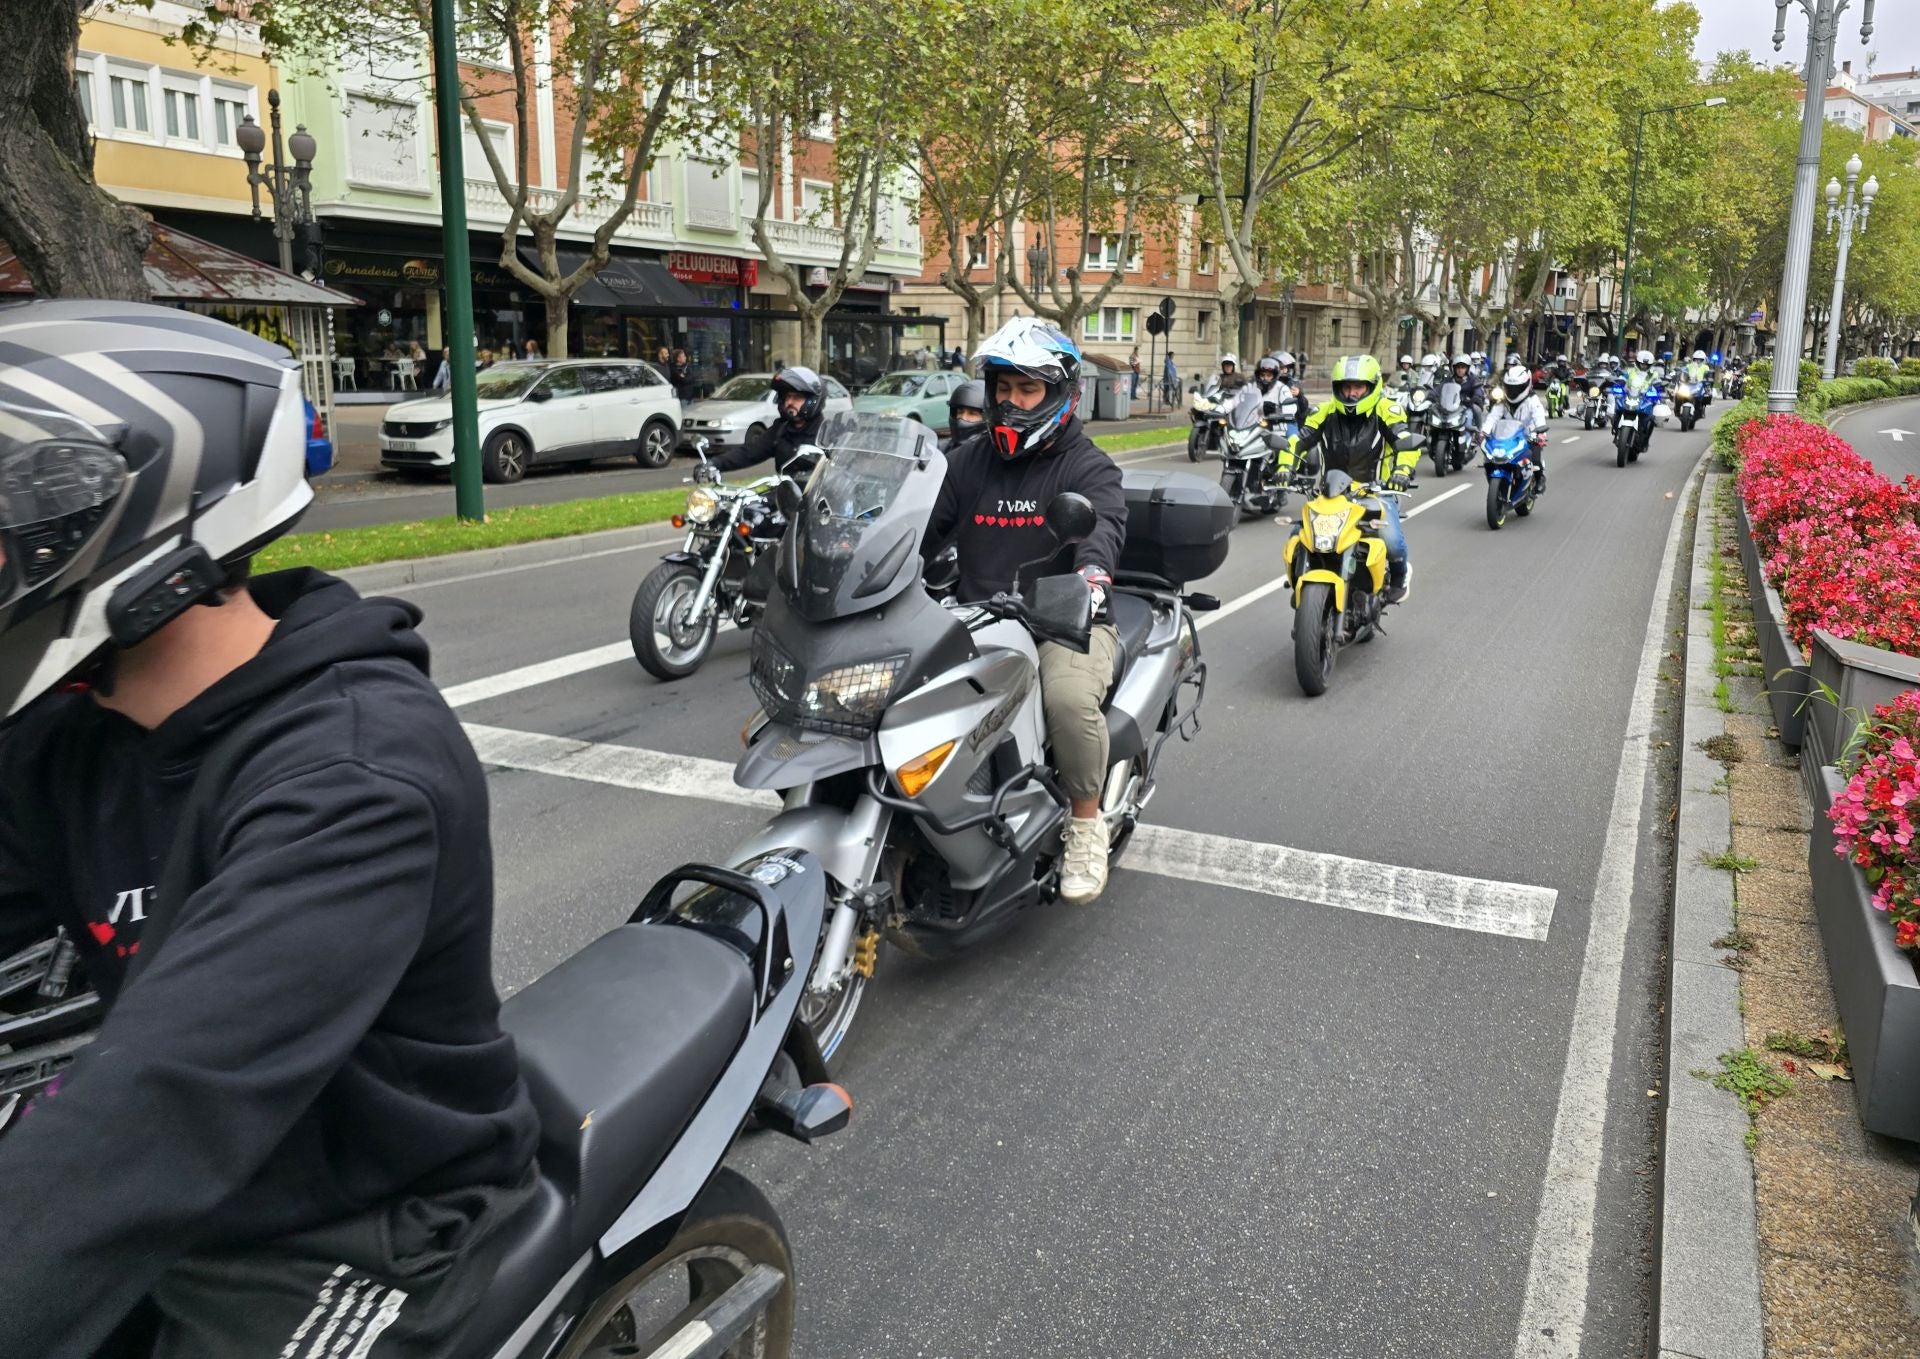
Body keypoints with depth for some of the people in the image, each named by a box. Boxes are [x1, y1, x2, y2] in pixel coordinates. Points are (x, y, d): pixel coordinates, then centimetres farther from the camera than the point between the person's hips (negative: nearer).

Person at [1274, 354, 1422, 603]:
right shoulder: (1327, 412, 3)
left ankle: (1399, 573, 13)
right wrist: (1285, 468, -15)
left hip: (1376, 491, -3)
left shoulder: (1385, 411, -5)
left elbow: (1407, 442, -14)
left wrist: (1402, 470, -33)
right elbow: (1298, 441, 2)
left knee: (1391, 539, -24)